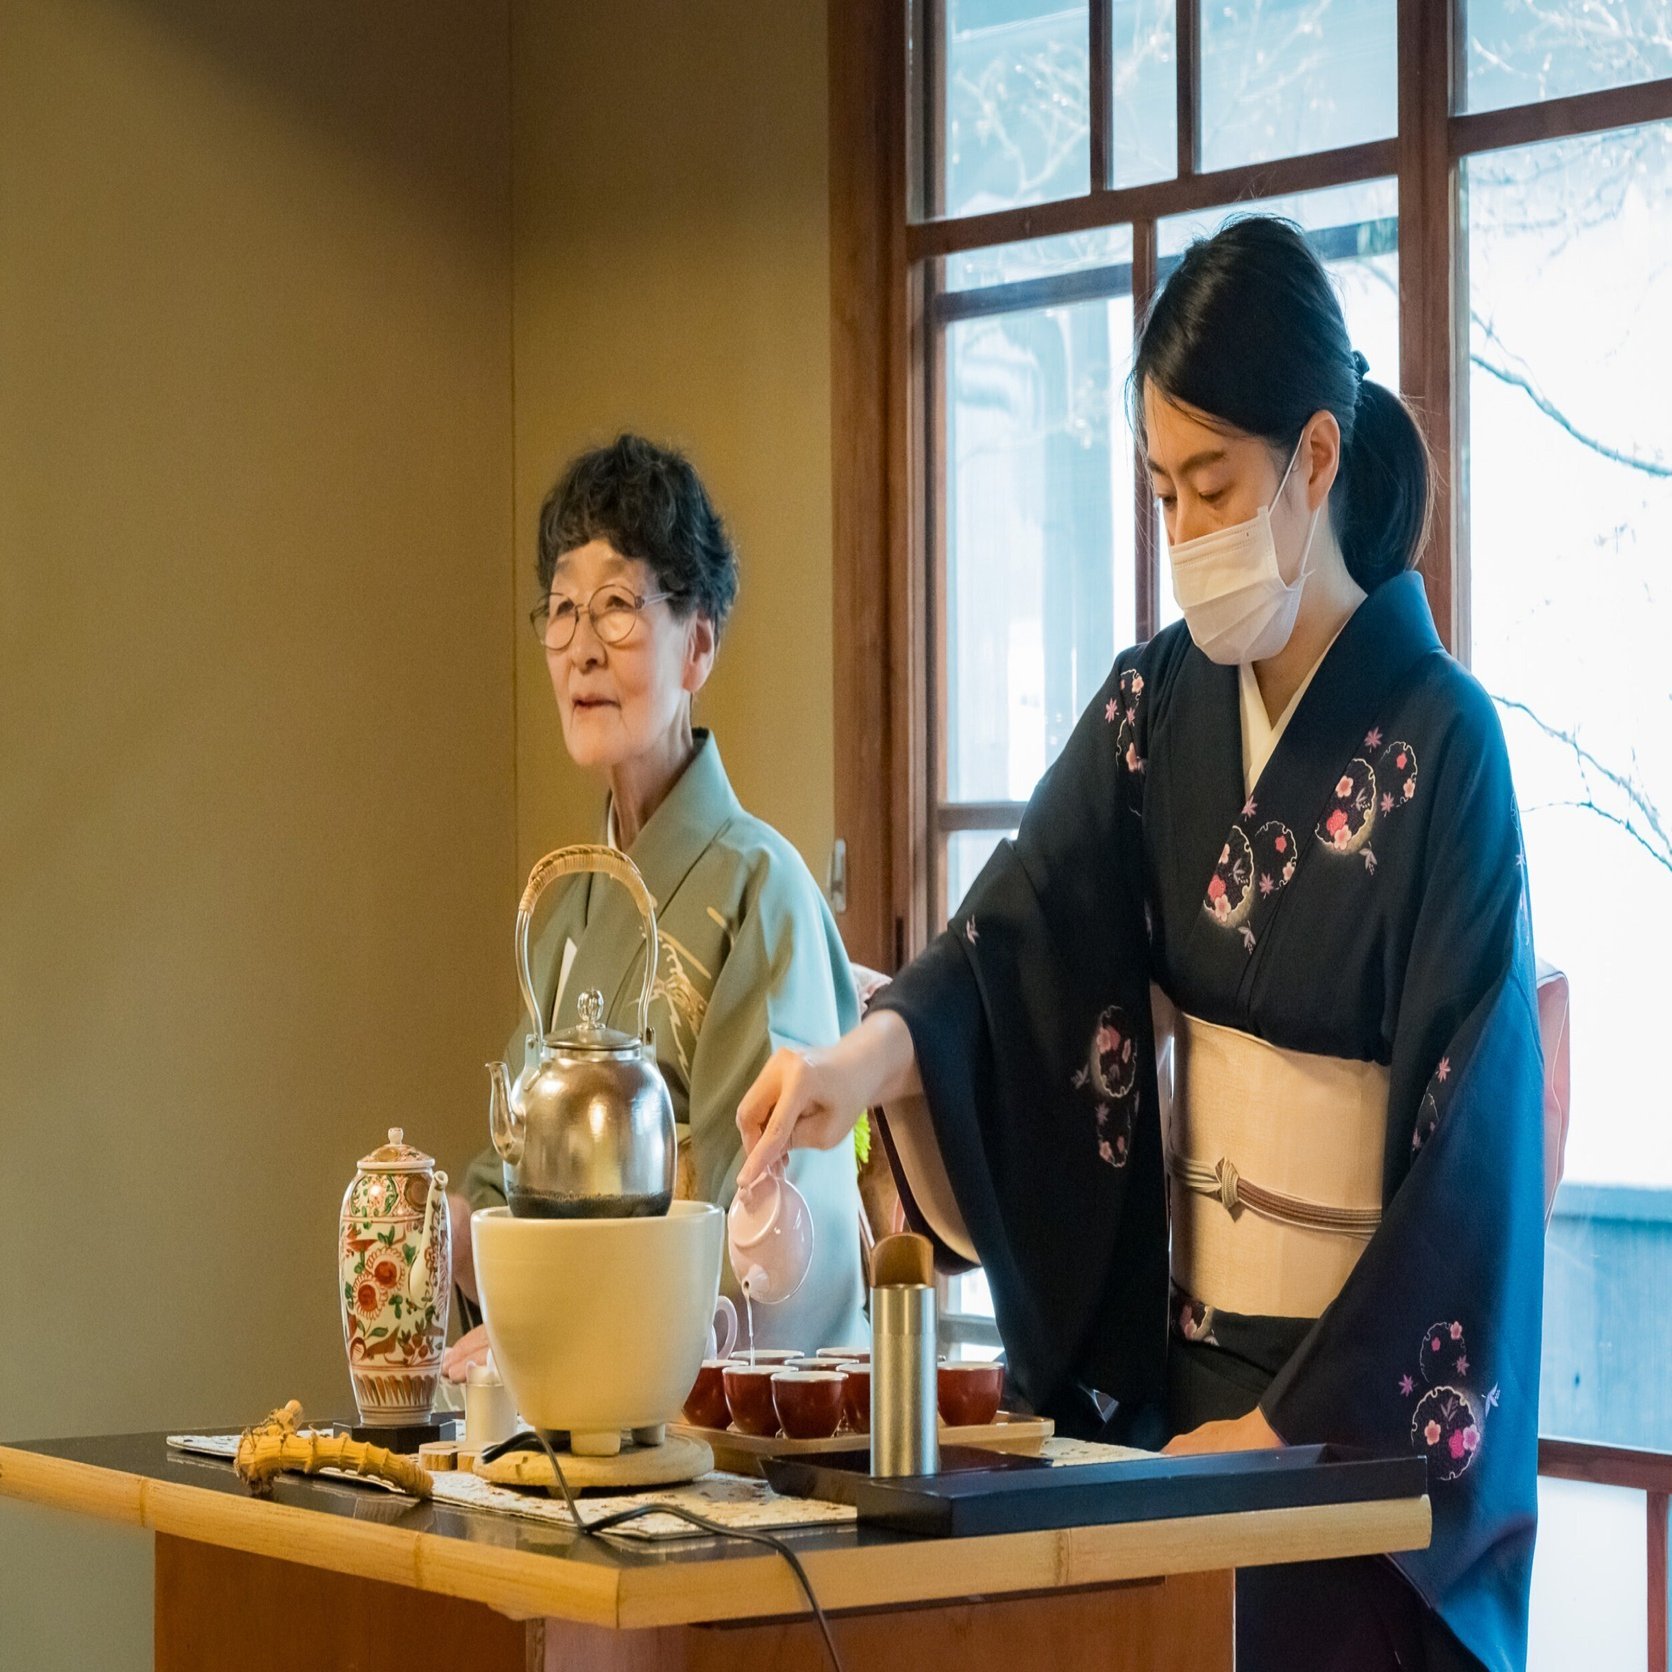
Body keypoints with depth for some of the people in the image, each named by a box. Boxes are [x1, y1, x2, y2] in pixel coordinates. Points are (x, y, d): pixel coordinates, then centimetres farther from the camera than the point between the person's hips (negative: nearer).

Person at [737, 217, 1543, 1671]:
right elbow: (1025, 926, -7)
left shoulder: (1439, 746, -13)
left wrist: (1296, 1422, -16)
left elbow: (1465, 1156, -15)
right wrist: (874, 1048, -27)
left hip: (1368, 1401, -5)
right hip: (1186, 1365, 5)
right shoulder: (1161, 706, 5)